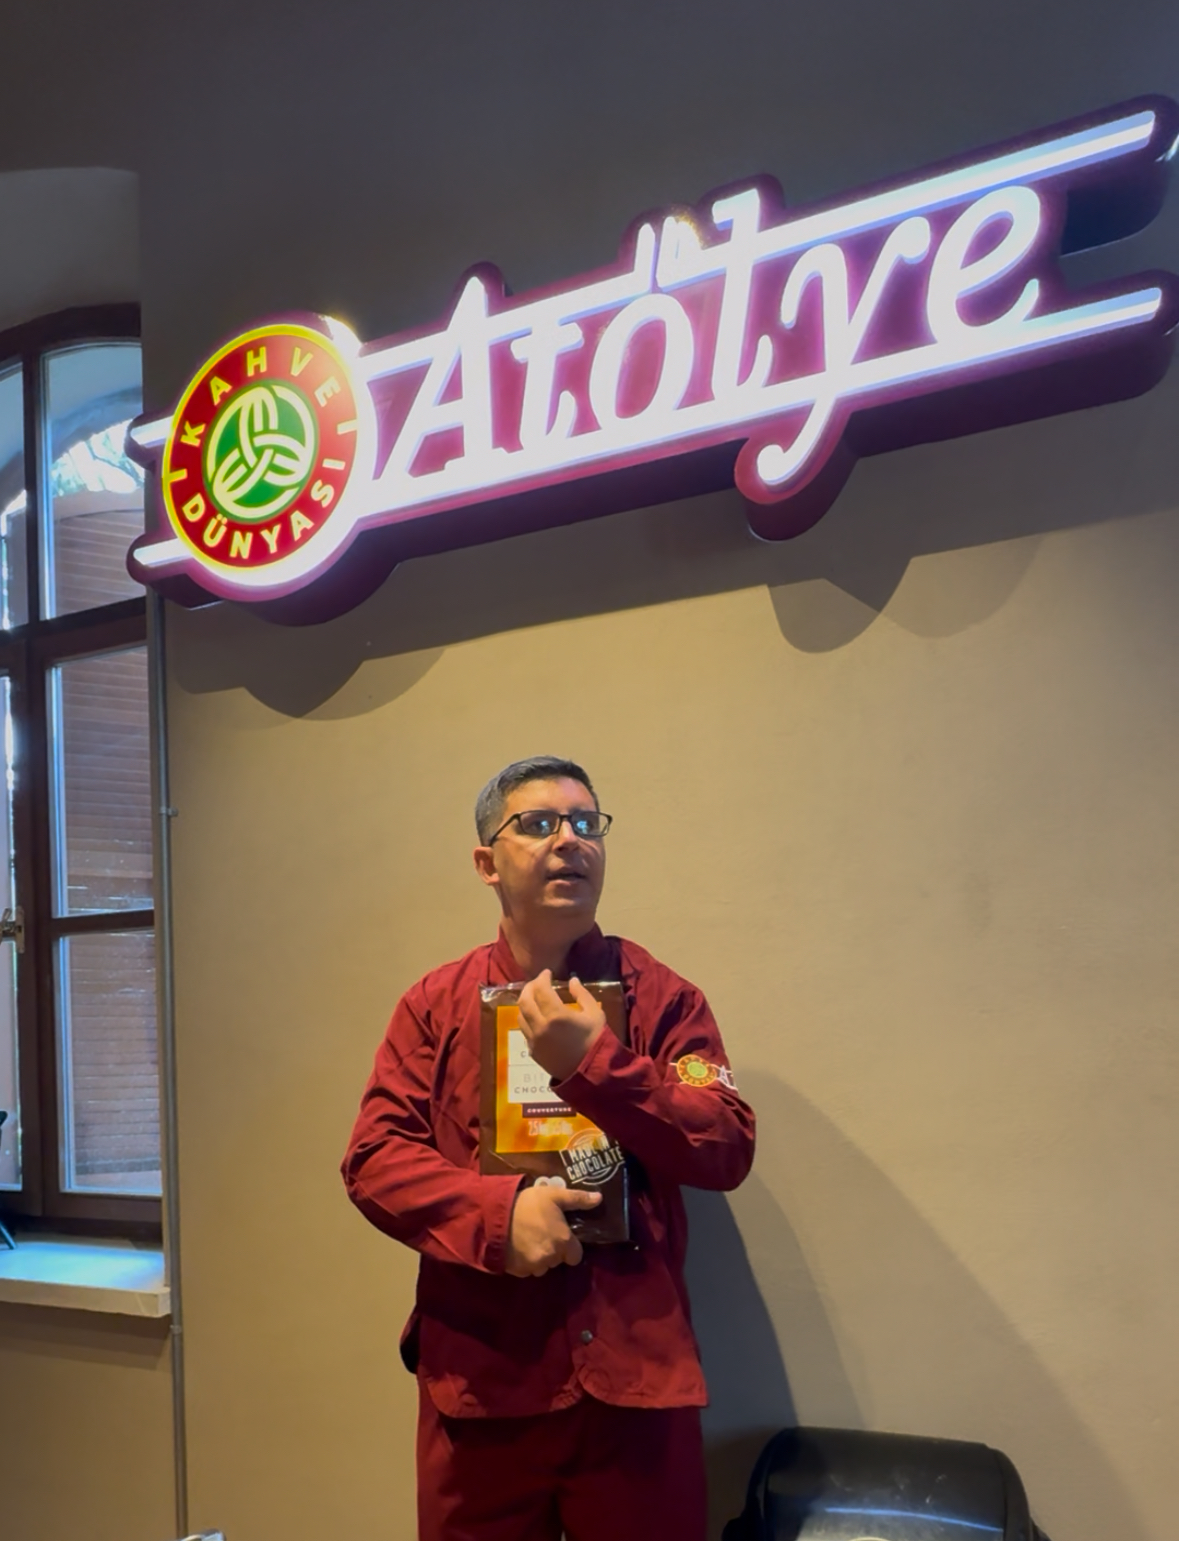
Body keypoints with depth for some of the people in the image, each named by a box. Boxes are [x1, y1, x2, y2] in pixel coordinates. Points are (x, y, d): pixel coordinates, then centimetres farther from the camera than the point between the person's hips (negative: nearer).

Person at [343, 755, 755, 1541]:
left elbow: (727, 1150, -6)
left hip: (636, 1373, 0)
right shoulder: (437, 1003, 4)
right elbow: (374, 1158, -2)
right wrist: (498, 1212, -18)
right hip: (479, 1379, 1)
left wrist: (592, 1061, -16)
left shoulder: (662, 996, 2)